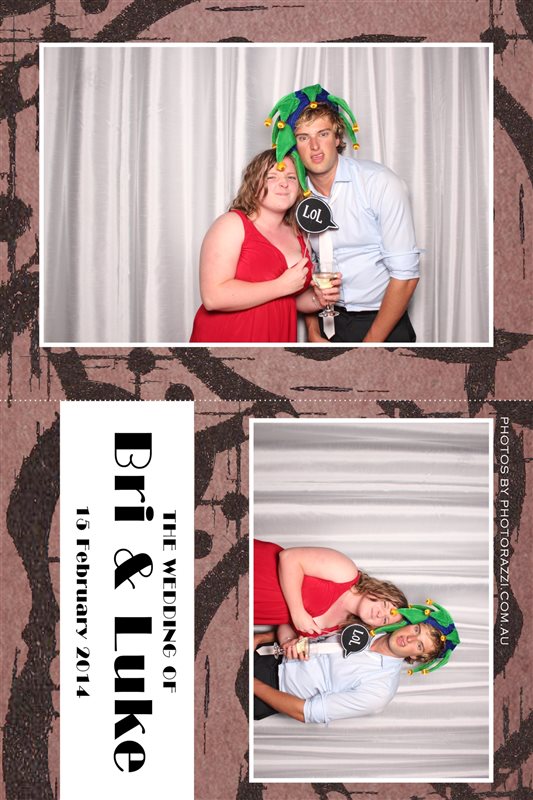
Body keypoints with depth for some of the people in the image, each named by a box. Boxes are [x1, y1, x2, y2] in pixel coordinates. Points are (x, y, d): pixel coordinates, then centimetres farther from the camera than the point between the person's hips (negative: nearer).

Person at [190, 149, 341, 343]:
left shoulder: (299, 237, 7)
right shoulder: (232, 224, -10)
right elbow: (213, 297, -22)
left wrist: (317, 299, 1)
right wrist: (282, 286, -19)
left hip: (279, 339, 6)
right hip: (225, 339, -6)